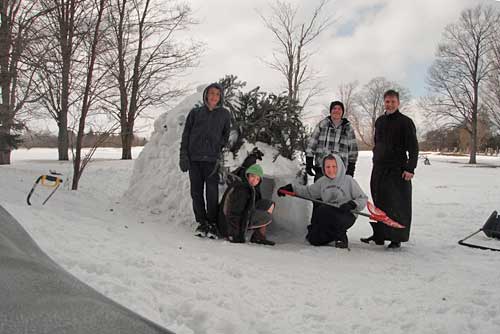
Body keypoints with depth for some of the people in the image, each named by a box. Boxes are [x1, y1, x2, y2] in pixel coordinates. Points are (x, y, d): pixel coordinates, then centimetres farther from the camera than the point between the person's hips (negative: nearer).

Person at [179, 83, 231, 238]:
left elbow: (226, 137, 12)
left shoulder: (225, 114, 9)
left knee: (212, 193, -5)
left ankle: (213, 223, 7)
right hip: (194, 159, 2)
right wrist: (183, 156, 1)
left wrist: (222, 158, 3)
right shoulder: (195, 112, 10)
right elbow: (185, 135, 9)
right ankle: (202, 222, 15)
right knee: (196, 192, 5)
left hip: (212, 160, -2)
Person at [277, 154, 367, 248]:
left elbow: (363, 199, -5)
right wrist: (291, 188, 13)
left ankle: (341, 237, -9)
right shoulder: (322, 181, 8)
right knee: (314, 240, -6)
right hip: (328, 216, 6)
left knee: (322, 210, -32)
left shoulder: (348, 180, -6)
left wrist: (352, 204, -24)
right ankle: (335, 233, 23)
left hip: (347, 216, -5)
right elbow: (308, 191, 20)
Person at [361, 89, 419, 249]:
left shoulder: (405, 122, -4)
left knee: (398, 204, -3)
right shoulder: (379, 121, 15)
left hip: (398, 170, -6)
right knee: (379, 202, 8)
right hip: (379, 168, 6)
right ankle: (379, 235, 18)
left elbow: (413, 147, -8)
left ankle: (397, 238, 6)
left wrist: (410, 168, -15)